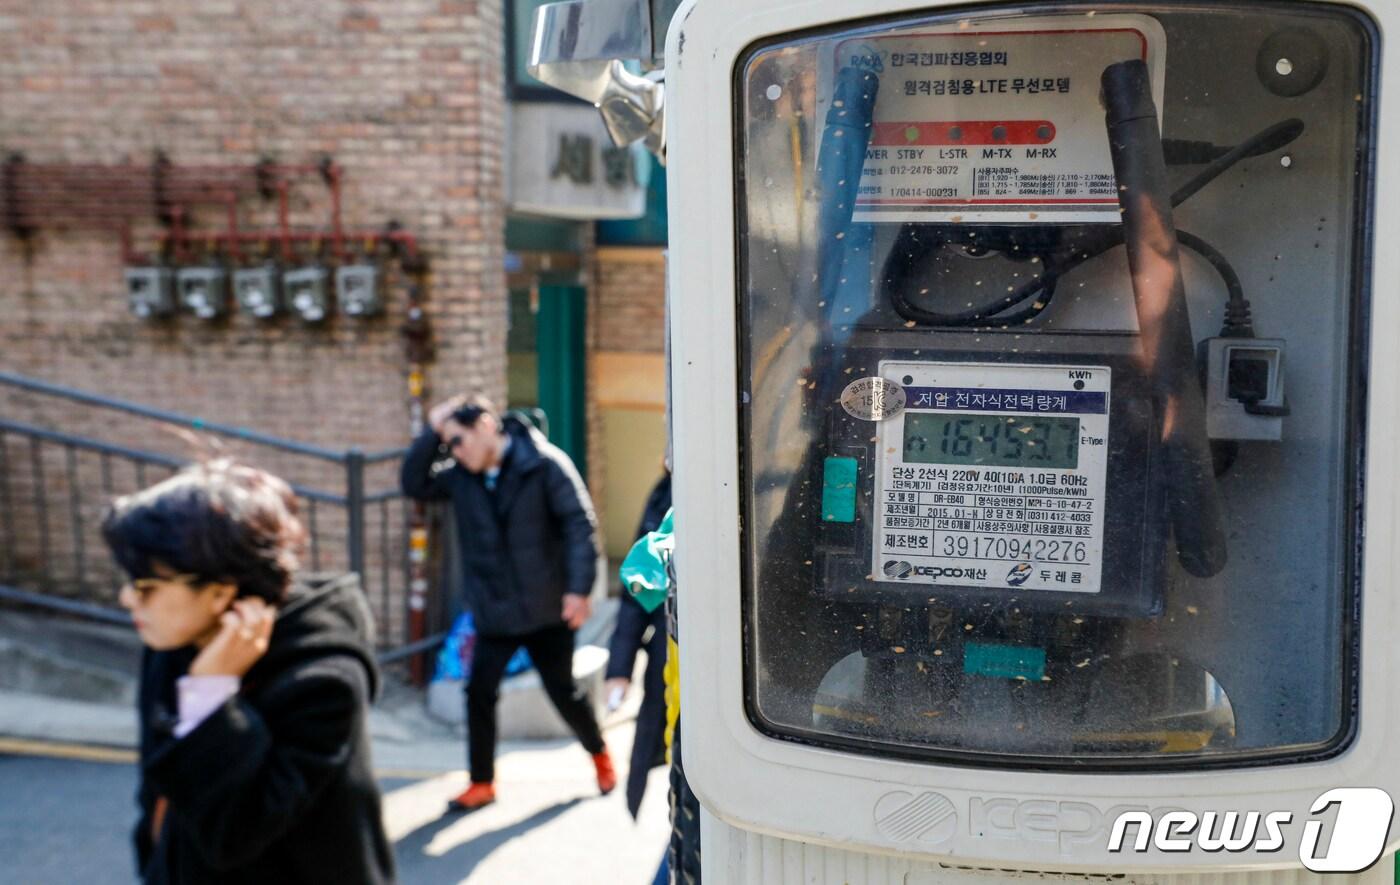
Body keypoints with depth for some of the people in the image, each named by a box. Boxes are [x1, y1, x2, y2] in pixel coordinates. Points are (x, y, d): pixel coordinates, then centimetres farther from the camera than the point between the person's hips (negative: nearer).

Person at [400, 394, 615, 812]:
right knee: (479, 693, 1)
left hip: (547, 609, -4)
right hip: (492, 612, 4)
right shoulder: (460, 477, 2)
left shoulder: (544, 464, -13)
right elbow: (414, 483, 4)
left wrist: (579, 588, -20)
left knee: (564, 691, 10)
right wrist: (432, 433, -8)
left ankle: (600, 755, 36)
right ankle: (482, 782, 18)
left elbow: (580, 523, -15)